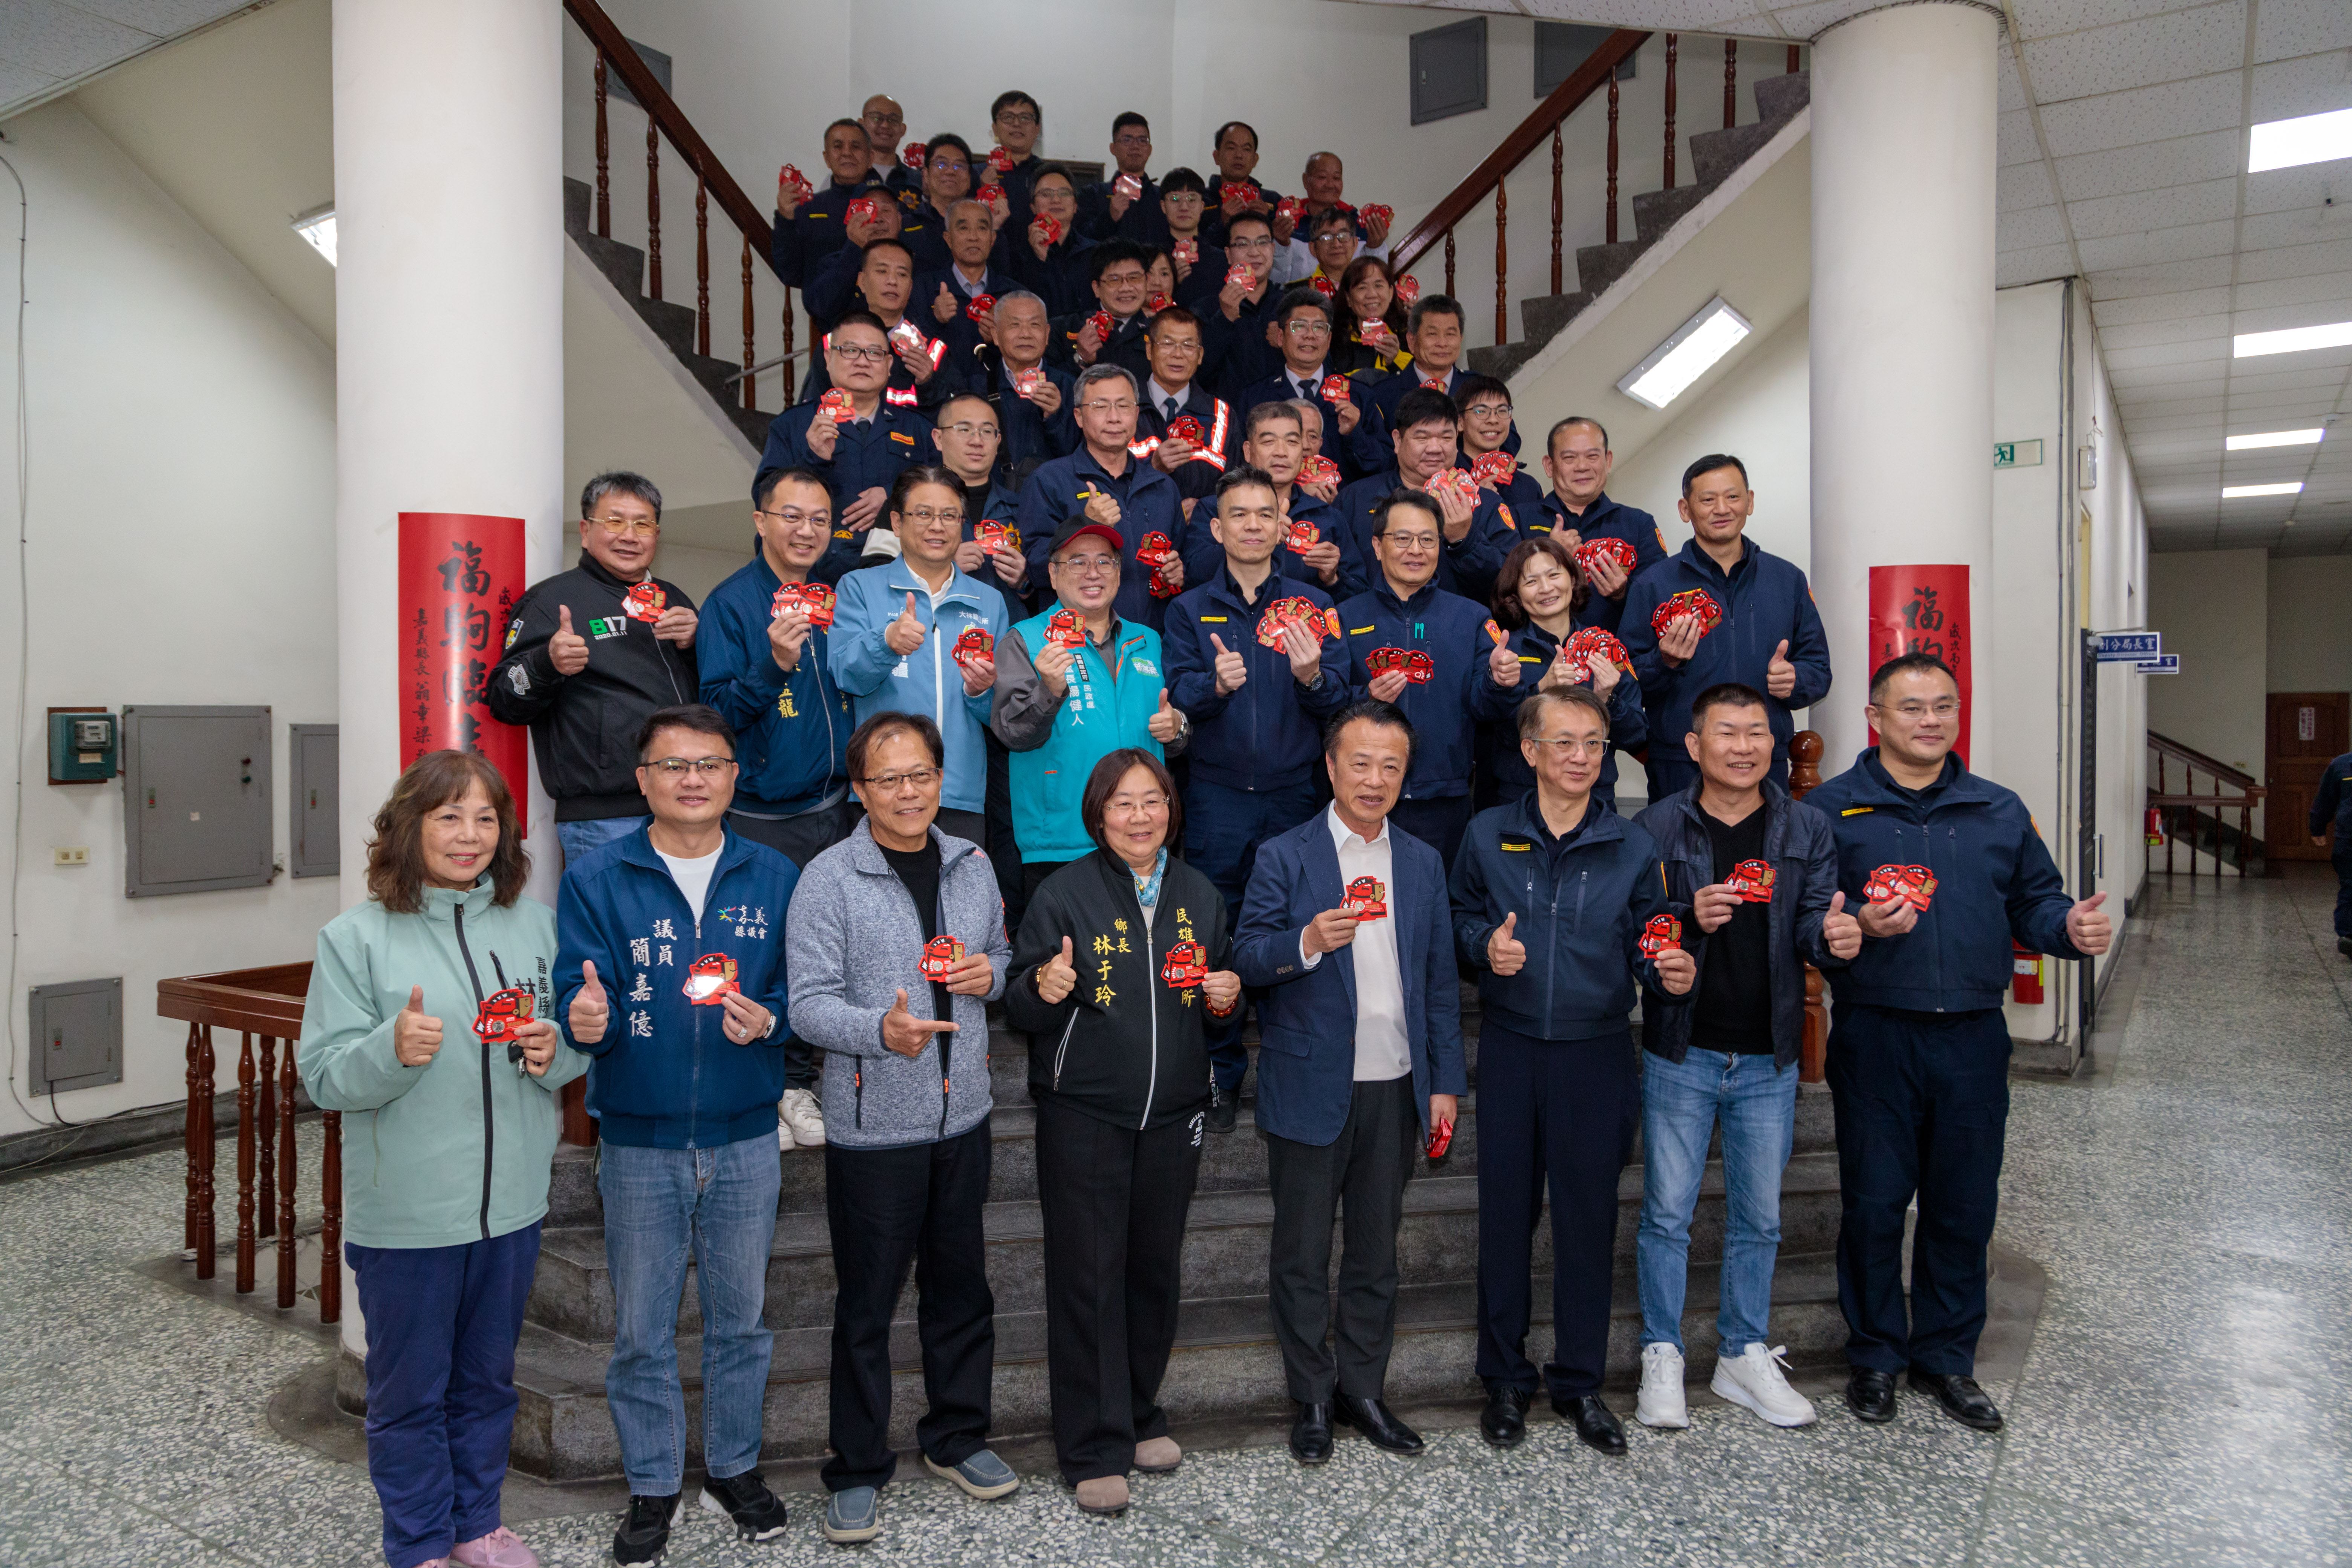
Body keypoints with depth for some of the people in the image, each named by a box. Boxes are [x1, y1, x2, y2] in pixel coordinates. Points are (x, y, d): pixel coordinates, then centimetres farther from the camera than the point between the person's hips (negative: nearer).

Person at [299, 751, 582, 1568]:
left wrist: (554, 1051, -13)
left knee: (488, 1377, 20)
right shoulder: (357, 936, -8)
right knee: (410, 1388, 12)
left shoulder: (536, 924, 3)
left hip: (511, 1202, 4)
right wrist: (393, 1048, -28)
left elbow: (579, 1045, 9)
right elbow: (323, 1074, -9)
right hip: (404, 1213, -3)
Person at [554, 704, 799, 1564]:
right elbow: (579, 992, -8)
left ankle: (735, 1467, 36)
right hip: (638, 1141, -1)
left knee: (740, 1315, 16)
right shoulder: (594, 880, -3)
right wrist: (586, 1017, -30)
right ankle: (653, 1486, 32)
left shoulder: (774, 878, 1)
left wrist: (768, 1020, -19)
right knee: (642, 1327, 12)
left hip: (745, 1137, 1)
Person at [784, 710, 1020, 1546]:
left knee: (961, 1286, 17)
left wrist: (991, 974, -5)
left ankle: (957, 1437, 37)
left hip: (963, 1116, 5)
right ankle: (857, 1472, 25)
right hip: (873, 1125, -5)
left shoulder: (973, 864, 6)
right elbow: (810, 1004, -14)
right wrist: (883, 1030, -32)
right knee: (867, 1303, 7)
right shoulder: (829, 879, -10)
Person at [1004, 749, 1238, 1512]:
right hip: (1083, 1114, -4)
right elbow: (1021, 1012, -5)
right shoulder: (1064, 893, -6)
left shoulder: (1199, 895, 7)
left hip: (1173, 1113, 4)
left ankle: (1140, 1416, 34)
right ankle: (1094, 1449, 14)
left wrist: (1226, 995, -3)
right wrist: (1042, 988, -27)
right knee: (1088, 1276, 1)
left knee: (1156, 1269, 14)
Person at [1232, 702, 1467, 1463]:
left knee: (1376, 1251, 14)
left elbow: (1440, 979, 10)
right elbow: (1246, 957, -10)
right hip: (1309, 1088, -3)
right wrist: (1307, 942, -29)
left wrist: (1446, 1081, 6)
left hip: (1395, 1088, 3)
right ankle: (1313, 1397, 24)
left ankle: (1363, 1388, 30)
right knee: (1302, 1254, 8)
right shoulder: (1284, 857, -4)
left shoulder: (1423, 863, 8)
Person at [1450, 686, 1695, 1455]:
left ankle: (1580, 1380, 26)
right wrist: (1485, 944, -9)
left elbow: (1644, 950, 6)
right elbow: (1461, 916, 12)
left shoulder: (1633, 848, 2)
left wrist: (1668, 974, -15)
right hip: (1511, 1050, 0)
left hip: (1597, 1053, 0)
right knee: (1506, 1212, 8)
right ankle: (1504, 1378, 25)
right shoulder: (1487, 835, 2)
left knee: (1589, 1215, 8)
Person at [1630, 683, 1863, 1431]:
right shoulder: (1658, 827, -5)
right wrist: (1690, 918, -27)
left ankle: (1744, 1355, 31)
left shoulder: (1806, 829, 3)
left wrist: (1832, 936, -24)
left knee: (1758, 1217, 14)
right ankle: (1662, 1357, 22)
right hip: (1681, 1052, -2)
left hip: (1769, 1058, 3)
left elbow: (1813, 922, -1)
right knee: (1667, 1212, 6)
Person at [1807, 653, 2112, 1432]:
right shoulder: (1831, 808, -1)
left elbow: (2033, 903, 13)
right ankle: (1875, 1354, 22)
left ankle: (1946, 1356, 28)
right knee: (1874, 1202, 5)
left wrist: (2072, 926, -8)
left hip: (1973, 1038, 4)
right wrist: (1856, 924, -24)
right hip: (1874, 1037, -3)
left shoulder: (2000, 811, 12)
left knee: (1965, 1205, 11)